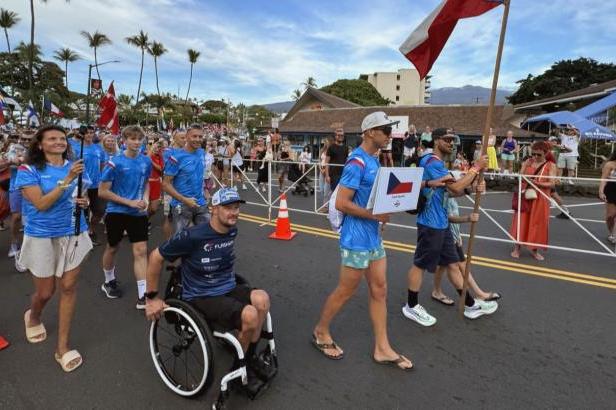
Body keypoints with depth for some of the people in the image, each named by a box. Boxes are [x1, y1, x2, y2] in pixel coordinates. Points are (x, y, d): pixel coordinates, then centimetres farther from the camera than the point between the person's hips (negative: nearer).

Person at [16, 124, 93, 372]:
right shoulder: (29, 170, -8)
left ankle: (62, 347, 15)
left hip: (73, 234, 3)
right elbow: (41, 204, -19)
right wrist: (66, 180, -26)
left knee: (68, 287, 3)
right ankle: (33, 317, 48)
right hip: (42, 237, -3)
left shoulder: (75, 166, 3)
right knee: (45, 292, 10)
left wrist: (83, 201, -8)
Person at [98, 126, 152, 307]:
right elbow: (103, 192, -10)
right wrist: (129, 202, -17)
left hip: (139, 214, 2)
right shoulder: (115, 162, -12)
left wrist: (145, 199, -3)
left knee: (141, 251, -4)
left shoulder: (146, 161, 0)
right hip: (117, 212, -2)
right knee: (113, 248, 16)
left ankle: (143, 296, -2)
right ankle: (109, 281, 41)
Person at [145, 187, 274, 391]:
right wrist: (152, 298, -7)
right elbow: (155, 257, -12)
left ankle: (250, 355, -1)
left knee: (262, 299, -25)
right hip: (201, 298, -6)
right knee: (250, 315, -29)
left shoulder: (232, 230, -2)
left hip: (228, 289, 6)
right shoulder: (193, 236, -22)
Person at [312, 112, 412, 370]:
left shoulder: (373, 161, 11)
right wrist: (376, 215, -19)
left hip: (374, 237, 9)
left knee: (380, 290, 12)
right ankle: (320, 333, 29)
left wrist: (384, 212, 2)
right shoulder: (357, 162, -18)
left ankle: (382, 349, 24)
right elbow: (341, 203, -23)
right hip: (357, 239, -9)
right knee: (346, 291, 6)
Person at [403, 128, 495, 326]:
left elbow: (454, 191, 14)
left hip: (442, 223, 10)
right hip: (430, 224, -10)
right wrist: (476, 168, -12)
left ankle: (470, 305, 26)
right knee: (420, 264, 3)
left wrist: (471, 184, -3)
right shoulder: (431, 162, -17)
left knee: (453, 264, 15)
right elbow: (455, 187, -21)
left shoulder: (438, 163, 16)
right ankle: (411, 306, 18)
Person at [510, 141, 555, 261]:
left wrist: (538, 183, -22)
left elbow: (551, 184, -9)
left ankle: (535, 250, 20)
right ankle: (517, 248, 12)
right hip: (525, 197, 1)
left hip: (540, 199, -1)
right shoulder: (527, 162, 4)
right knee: (521, 222, 2)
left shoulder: (550, 165, -1)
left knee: (537, 224, 5)